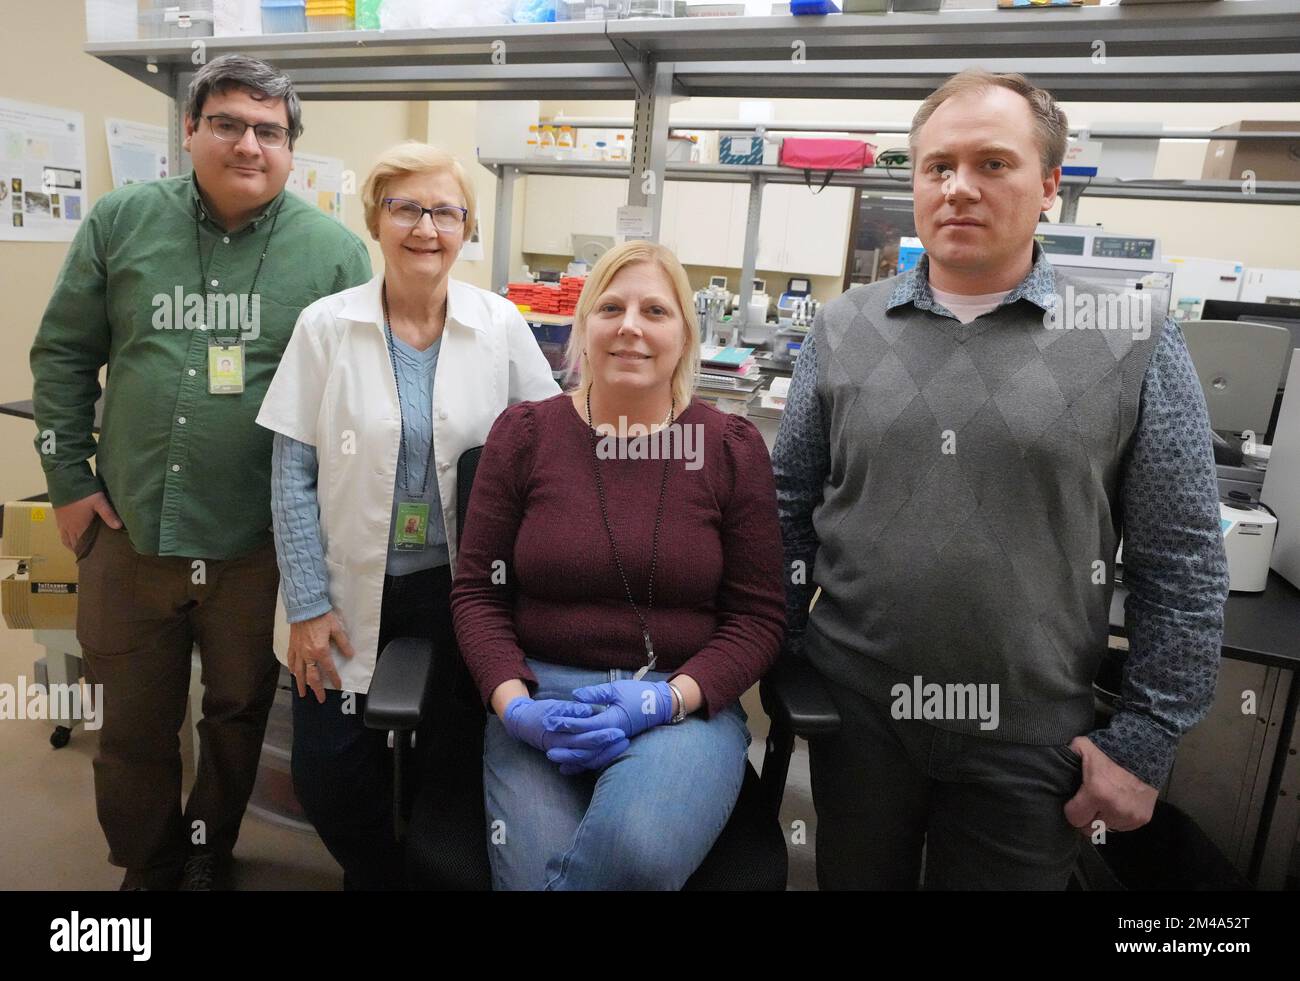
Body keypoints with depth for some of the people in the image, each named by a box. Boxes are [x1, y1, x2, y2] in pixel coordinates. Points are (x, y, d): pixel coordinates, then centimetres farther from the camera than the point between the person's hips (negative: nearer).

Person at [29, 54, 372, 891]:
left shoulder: (335, 252, -4)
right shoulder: (122, 223, 3)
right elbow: (63, 355, 8)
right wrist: (69, 479, 3)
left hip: (262, 543, -1)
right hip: (130, 532, 2)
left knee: (240, 715, 17)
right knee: (133, 722, 16)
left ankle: (210, 857, 43)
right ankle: (147, 866, 41)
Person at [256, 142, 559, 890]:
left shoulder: (501, 324, -5)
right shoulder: (326, 326, -6)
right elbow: (293, 476, -5)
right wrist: (307, 605, -7)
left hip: (458, 587, 0)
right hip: (353, 589, 0)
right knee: (328, 773, 4)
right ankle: (378, 874, 37)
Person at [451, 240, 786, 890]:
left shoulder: (733, 447, 1)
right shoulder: (522, 434, 4)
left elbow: (758, 616, 2)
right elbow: (477, 592, 6)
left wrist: (666, 700, -14)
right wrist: (514, 704, -11)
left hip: (687, 702, 0)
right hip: (541, 696, 1)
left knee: (639, 851, -30)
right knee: (535, 870, -22)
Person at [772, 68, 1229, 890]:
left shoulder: (1136, 346, -6)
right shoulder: (844, 331, 0)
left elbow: (1181, 568, -3)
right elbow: (792, 512, 5)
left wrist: (1144, 744, -5)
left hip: (1030, 742, -1)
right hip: (851, 714, 2)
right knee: (855, 880, 21)